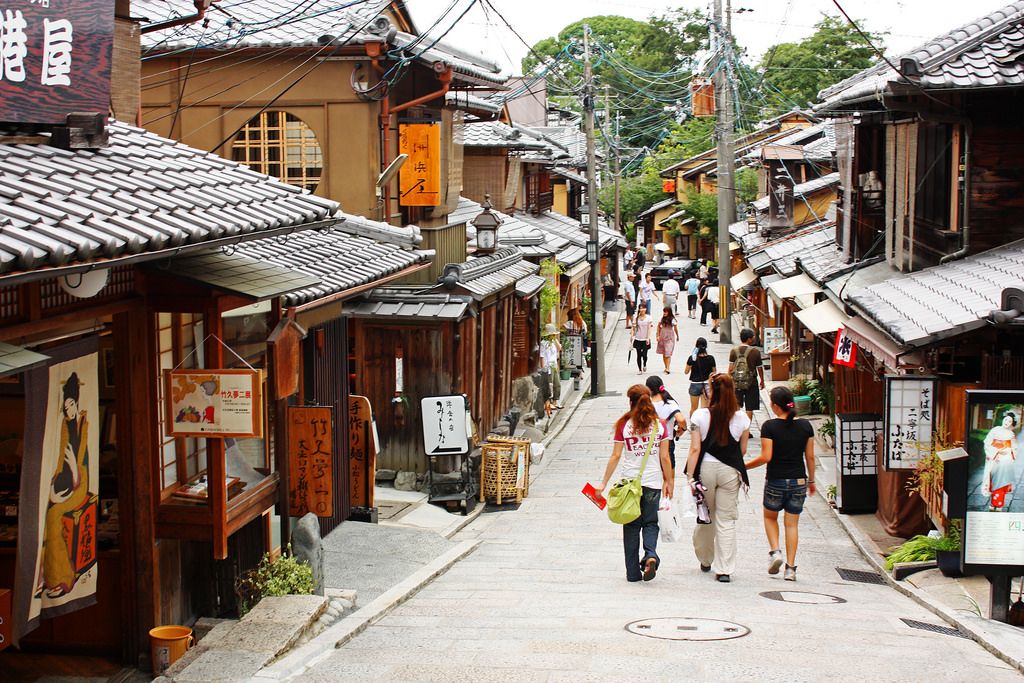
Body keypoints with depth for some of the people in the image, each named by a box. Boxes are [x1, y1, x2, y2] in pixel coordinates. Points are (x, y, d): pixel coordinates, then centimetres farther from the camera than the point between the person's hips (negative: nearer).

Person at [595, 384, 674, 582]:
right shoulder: (660, 425, -2)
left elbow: (615, 457, -5)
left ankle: (633, 572, 12)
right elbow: (664, 458, -1)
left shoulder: (623, 425, -5)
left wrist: (604, 484, 1)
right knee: (650, 523, 14)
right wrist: (668, 482, 11)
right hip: (653, 482, 1)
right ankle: (650, 555, -13)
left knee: (631, 526, 11)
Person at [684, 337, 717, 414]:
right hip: (707, 385, 0)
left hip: (695, 384, 0)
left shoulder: (692, 358, -14)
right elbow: (714, 371, 3)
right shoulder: (710, 358, -9)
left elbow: (686, 371, -4)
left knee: (693, 408, 15)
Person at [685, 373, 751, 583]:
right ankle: (724, 569, 1)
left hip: (705, 469, 0)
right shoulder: (741, 418, -4)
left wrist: (691, 477, -7)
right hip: (729, 471, 0)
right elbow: (743, 450, 5)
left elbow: (695, 449, -9)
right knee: (726, 520, 4)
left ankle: (705, 560, 33)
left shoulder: (700, 416, -8)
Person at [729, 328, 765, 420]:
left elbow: (731, 368, -3)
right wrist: (762, 381, 12)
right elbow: (759, 368, -3)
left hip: (736, 382, 3)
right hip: (751, 383, -3)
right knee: (749, 409, 5)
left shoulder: (734, 350, -4)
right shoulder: (755, 351, -11)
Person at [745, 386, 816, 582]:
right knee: (792, 523, 9)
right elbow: (810, 457, 5)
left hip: (776, 481, -3)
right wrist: (811, 480, 17)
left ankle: (775, 551, 2)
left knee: (770, 517, 21)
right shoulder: (805, 426, 0)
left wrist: (744, 466, -1)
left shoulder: (769, 426, -11)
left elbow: (766, 457, -15)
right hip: (798, 481, 3)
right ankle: (790, 567, 5)